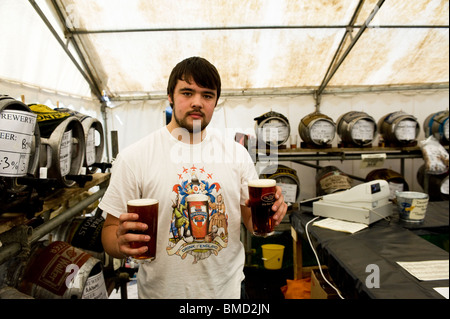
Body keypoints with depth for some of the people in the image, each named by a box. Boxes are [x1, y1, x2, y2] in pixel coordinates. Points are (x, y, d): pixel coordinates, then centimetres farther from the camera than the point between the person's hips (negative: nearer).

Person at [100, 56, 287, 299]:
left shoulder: (238, 153, -4)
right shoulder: (133, 157, -13)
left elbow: (252, 221, 2)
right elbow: (111, 228, -8)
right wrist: (121, 243, -30)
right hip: (162, 291, -2)